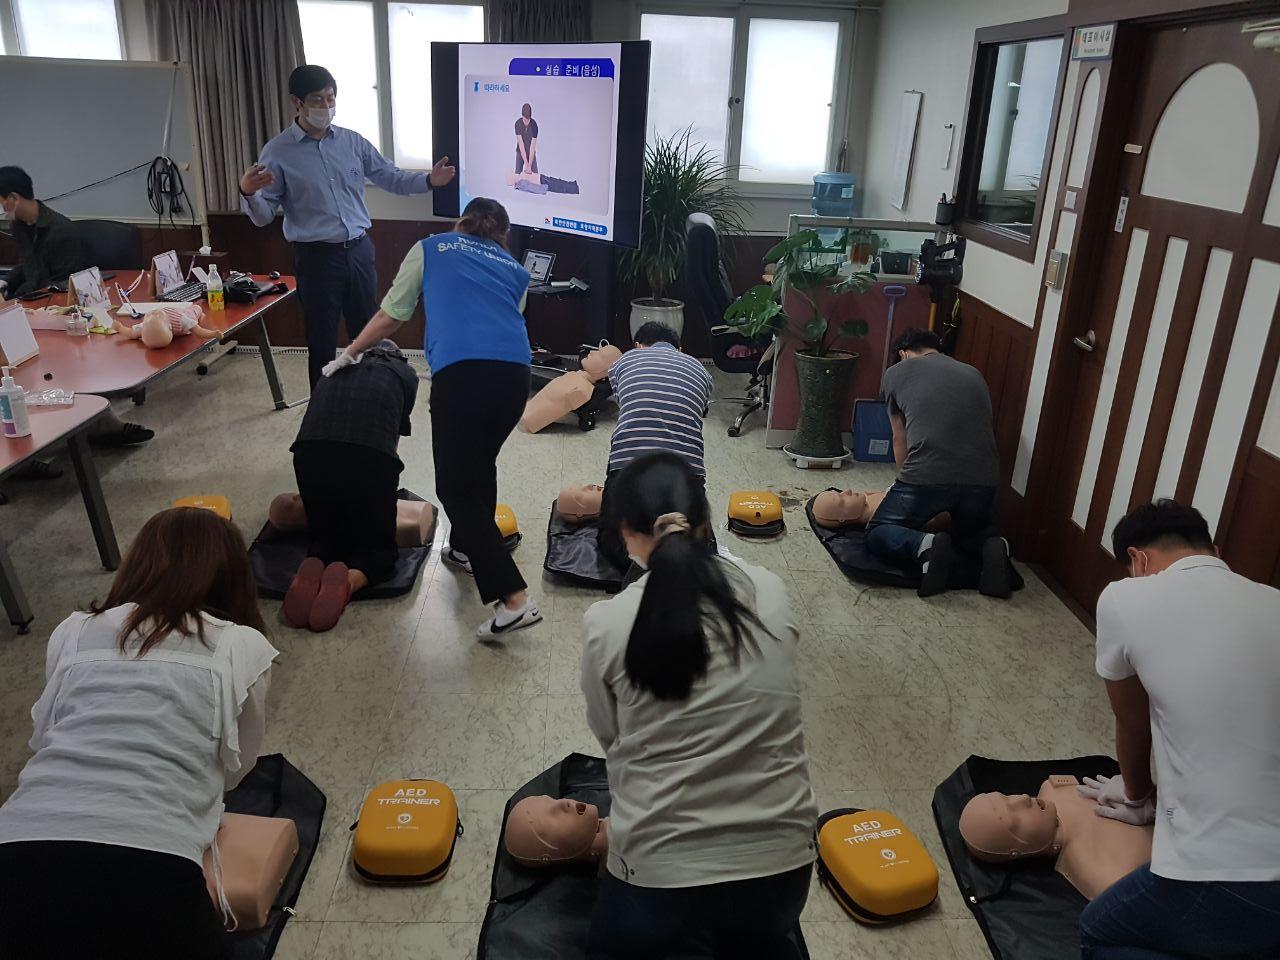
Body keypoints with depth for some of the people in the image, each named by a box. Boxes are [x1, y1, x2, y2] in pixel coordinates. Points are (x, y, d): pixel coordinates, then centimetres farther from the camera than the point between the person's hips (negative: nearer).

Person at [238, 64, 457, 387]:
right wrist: (248, 193, -28)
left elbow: (391, 178, 11)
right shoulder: (277, 152, -5)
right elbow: (263, 216, -6)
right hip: (316, 258, -4)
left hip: (359, 251, 4)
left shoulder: (353, 142, 5)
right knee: (322, 345, 5)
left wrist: (428, 180, -7)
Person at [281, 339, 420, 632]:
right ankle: (348, 581, -17)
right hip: (369, 457, -3)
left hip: (310, 455, 3)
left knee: (325, 538, 24)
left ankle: (311, 571, -10)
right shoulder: (404, 374, 24)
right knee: (379, 548, 16)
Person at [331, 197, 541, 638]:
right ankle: (468, 548, 43)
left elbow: (390, 315, 24)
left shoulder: (430, 249, 22)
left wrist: (349, 354, 39)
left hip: (461, 371, -4)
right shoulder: (515, 270, 28)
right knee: (480, 464, 27)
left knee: (455, 486, 1)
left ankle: (514, 598, -8)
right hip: (516, 370, 4)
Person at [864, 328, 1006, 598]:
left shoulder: (896, 372, 16)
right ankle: (993, 548, 0)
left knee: (877, 535, 16)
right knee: (971, 533, 33)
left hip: (927, 475, -4)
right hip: (983, 479, 4)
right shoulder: (972, 373, 26)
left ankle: (925, 546, -13)